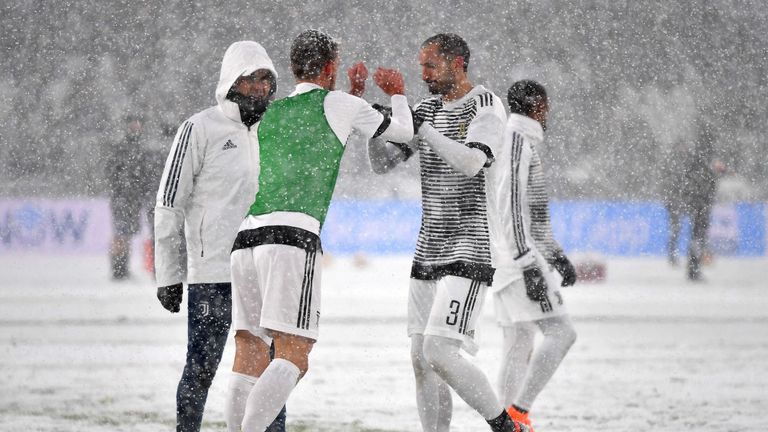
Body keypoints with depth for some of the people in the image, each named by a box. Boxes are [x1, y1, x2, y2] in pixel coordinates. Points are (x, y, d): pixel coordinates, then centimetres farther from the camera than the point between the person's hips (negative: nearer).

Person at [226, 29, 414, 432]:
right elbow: (403, 132, 27)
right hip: (294, 236, -6)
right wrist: (398, 94, 46)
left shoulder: (270, 113, 26)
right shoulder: (337, 103, 11)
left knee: (250, 359, 6)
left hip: (246, 237, 6)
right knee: (293, 357, -11)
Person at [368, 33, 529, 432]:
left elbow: (471, 163, -25)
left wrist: (419, 127, -25)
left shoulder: (486, 106, -8)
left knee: (439, 354, -17)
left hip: (467, 252, -8)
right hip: (427, 254, 8)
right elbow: (382, 164, 11)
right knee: (420, 361, 4)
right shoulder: (428, 109, 13)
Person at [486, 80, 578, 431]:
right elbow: (510, 206, -19)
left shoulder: (522, 142, 21)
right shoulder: (516, 139, -11)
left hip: (512, 260, 10)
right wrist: (529, 265, -23)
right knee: (560, 333, -15)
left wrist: (556, 256, 26)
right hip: (519, 257, -10)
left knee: (519, 344, 7)